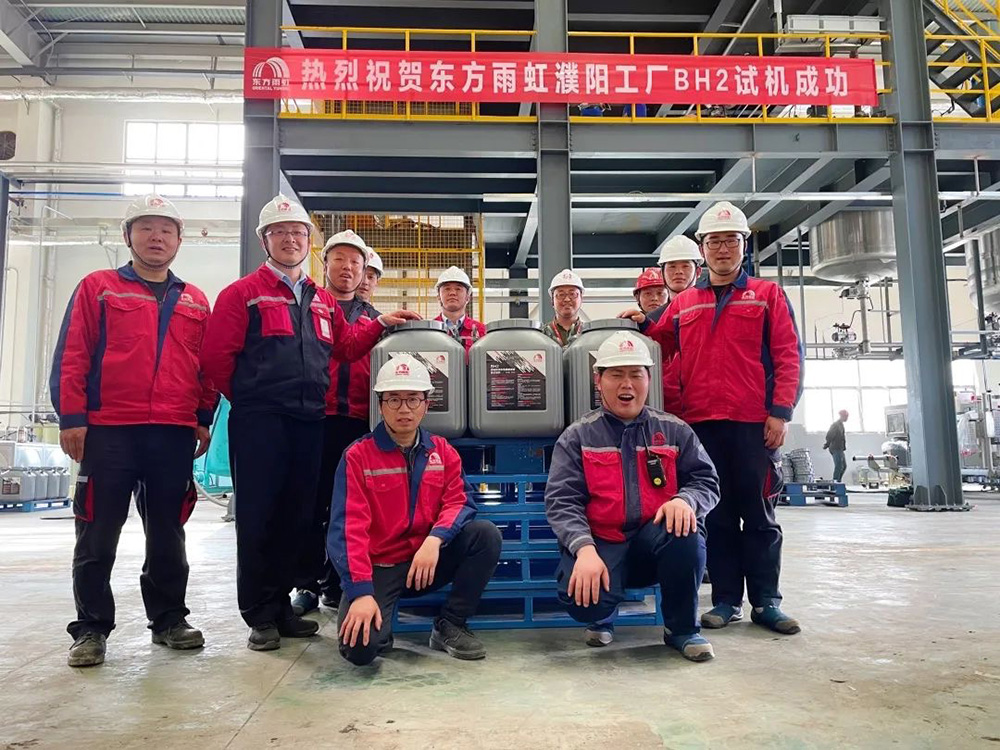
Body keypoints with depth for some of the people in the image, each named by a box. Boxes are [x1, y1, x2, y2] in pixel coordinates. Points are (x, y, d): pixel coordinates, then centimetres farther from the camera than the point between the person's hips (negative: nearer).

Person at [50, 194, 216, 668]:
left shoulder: (195, 302, 14)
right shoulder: (98, 288, 7)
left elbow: (207, 364, 14)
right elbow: (71, 357, 1)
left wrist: (204, 419, 8)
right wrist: (71, 418, -6)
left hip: (175, 433, 3)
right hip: (108, 431, -2)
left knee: (168, 534, 10)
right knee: (97, 536, 4)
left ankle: (169, 619, 22)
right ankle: (91, 628, 15)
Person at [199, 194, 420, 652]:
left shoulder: (322, 301, 19)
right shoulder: (243, 293, 2)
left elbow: (347, 346, 19)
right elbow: (217, 357, -4)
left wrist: (380, 324, 6)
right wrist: (249, 398, 2)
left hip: (308, 421, 5)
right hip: (258, 422, -5)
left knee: (296, 515, 10)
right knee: (258, 516, 0)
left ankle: (281, 606, 23)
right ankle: (259, 617, 10)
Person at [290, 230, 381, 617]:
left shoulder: (374, 318, 19)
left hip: (357, 422, 3)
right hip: (312, 418, -3)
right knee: (310, 503, 1)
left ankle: (336, 584, 18)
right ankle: (306, 584, 12)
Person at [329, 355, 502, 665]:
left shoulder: (442, 451, 4)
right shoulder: (358, 456, -9)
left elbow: (459, 502, -6)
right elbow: (349, 528, -17)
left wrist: (435, 539, -28)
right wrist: (361, 591, -28)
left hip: (428, 560, 4)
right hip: (378, 567, -4)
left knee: (486, 534, -20)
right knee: (360, 647, -27)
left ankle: (450, 626, -5)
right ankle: (382, 625, 11)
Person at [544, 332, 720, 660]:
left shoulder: (674, 431, 8)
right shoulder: (577, 437, 2)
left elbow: (706, 481, 4)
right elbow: (561, 501, -7)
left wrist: (685, 500, -21)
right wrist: (585, 549, -24)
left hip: (658, 542, 2)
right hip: (601, 544, -1)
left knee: (685, 529, -32)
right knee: (582, 598, -31)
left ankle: (682, 629, -5)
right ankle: (603, 617, 12)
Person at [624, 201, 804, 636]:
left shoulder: (767, 295, 8)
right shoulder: (683, 304, 16)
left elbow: (788, 356, 1)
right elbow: (660, 345, 20)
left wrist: (781, 411, -8)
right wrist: (641, 326, 1)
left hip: (755, 422, -2)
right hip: (701, 422, 2)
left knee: (758, 514, 4)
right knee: (717, 515, 7)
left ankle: (766, 601, 15)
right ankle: (726, 600, 16)